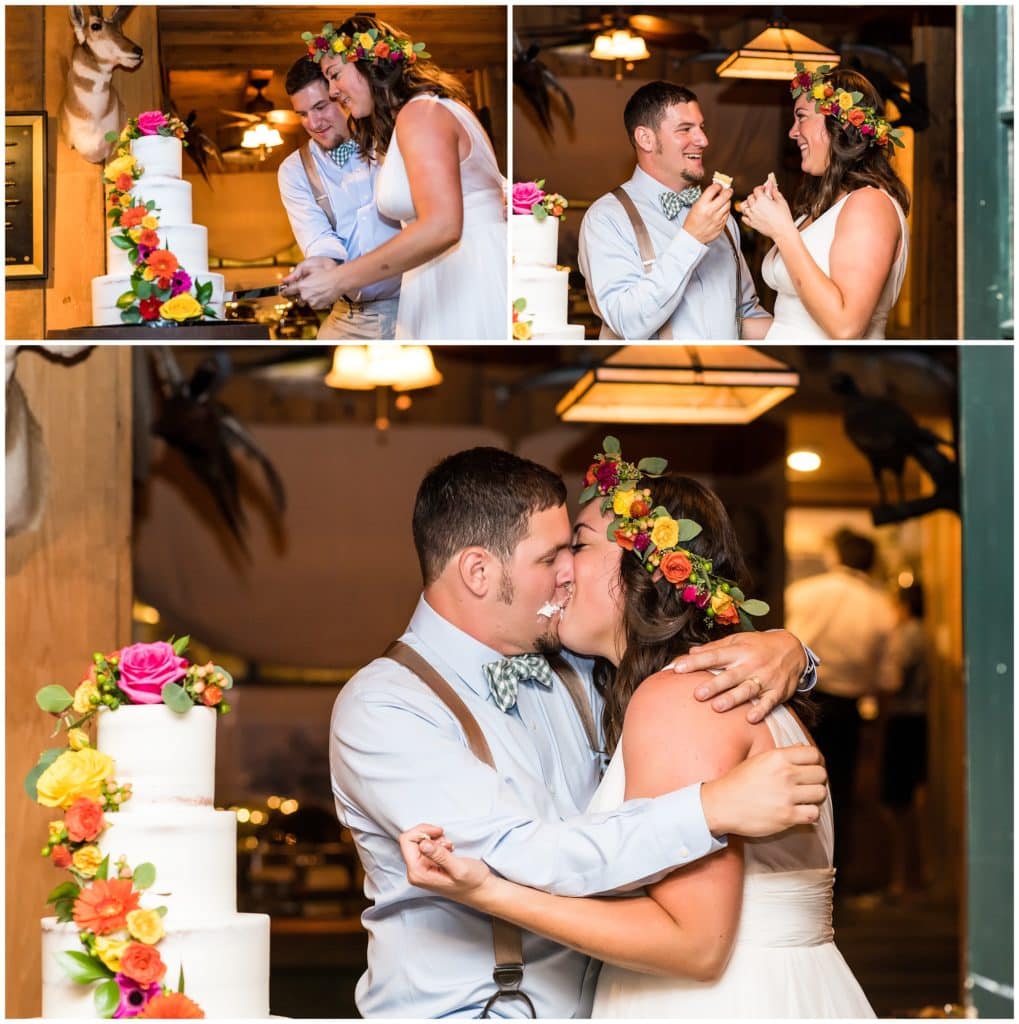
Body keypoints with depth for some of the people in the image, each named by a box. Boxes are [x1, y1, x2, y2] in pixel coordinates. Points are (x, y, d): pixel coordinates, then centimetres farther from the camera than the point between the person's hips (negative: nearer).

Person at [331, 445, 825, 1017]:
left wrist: (784, 650, -2)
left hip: (591, 1007, 6)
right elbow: (516, 859, -21)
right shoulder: (381, 708, -10)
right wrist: (715, 810, -26)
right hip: (462, 1013, -5)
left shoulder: (573, 672, 8)